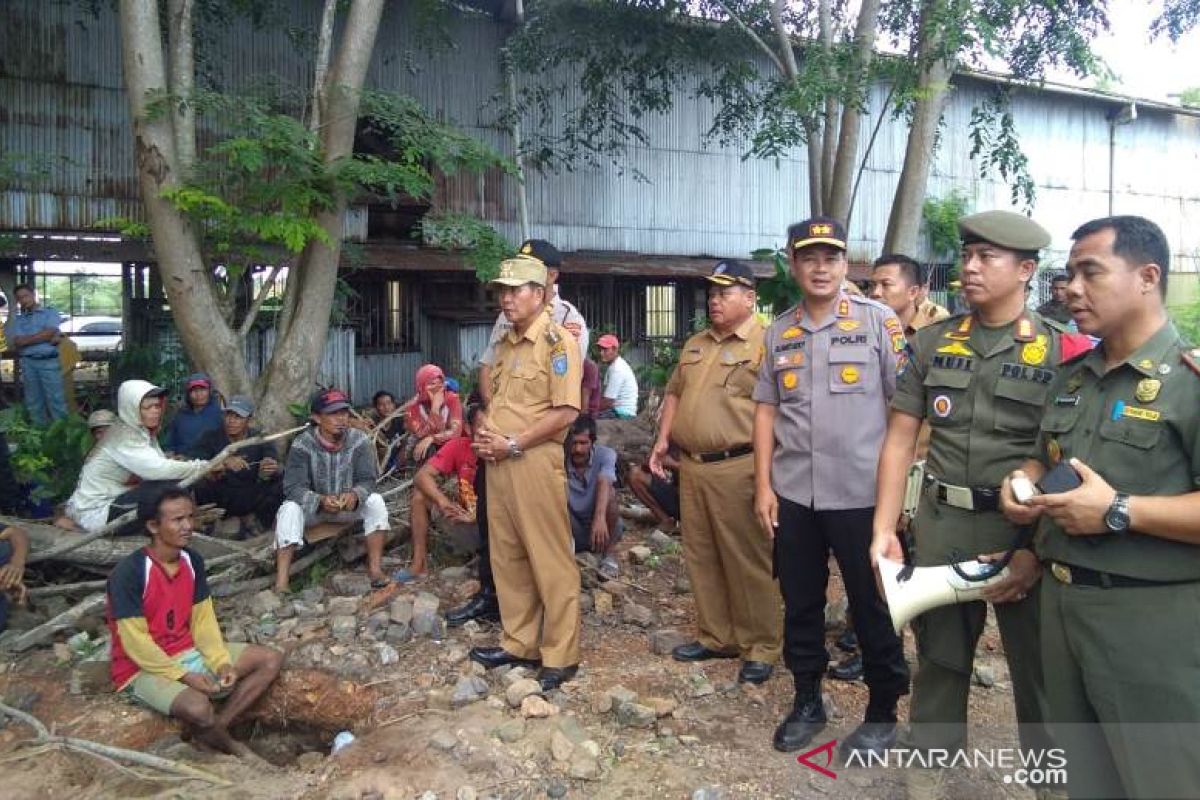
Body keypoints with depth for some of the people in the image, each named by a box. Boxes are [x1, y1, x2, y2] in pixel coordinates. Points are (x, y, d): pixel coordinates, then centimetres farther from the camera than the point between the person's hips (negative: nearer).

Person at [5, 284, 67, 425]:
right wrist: (44, 338, -7)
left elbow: (49, 333, -8)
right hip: (27, 363, 4)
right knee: (34, 402, 8)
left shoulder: (50, 312, 8)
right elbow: (15, 343, -1)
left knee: (56, 399, -4)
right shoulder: (16, 319, 14)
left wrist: (25, 340, -3)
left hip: (48, 361, -4)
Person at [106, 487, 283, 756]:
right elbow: (135, 642, -21)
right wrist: (185, 676, -23)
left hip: (189, 653, 7)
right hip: (143, 669, -7)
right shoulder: (128, 573, -22)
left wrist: (221, 662, -11)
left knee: (271, 659, -2)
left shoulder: (193, 561, -1)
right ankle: (230, 746, -1)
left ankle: (212, 730, -6)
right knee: (197, 707, -34)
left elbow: (203, 619, 3)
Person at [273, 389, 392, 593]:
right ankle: (281, 581, -33)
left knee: (376, 502, -25)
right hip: (312, 505, -1)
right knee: (289, 509, -31)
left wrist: (354, 495, -38)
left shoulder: (360, 441, -13)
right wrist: (321, 500, -41)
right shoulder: (302, 445, -18)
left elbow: (367, 480, -14)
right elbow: (293, 487, -22)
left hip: (350, 504, 1)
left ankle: (375, 569, -22)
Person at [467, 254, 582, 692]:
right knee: (506, 556, 14)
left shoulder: (557, 341, -9)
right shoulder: (506, 344, 17)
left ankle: (560, 656, 10)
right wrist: (484, 432, 5)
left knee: (550, 561, -1)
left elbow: (565, 412, -17)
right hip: (498, 460, 9)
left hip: (535, 460, -8)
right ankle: (518, 642, 28)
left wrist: (513, 443, -15)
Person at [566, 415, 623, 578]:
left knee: (609, 491, -30)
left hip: (604, 527, 0)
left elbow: (604, 483, -37)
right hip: (574, 532, 0)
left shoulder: (605, 454, -17)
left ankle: (608, 556, -16)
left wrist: (600, 517, -55)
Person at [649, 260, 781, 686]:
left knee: (748, 562, 1)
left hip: (737, 468, -8)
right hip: (692, 465, 8)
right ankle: (715, 636, 29)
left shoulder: (765, 344, -9)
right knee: (701, 557, 14)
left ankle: (760, 647, 16)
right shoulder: (696, 344, 16)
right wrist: (662, 440, 11)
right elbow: (675, 392, 22)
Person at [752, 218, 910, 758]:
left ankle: (882, 712, 28)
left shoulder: (878, 321, -4)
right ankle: (807, 700, 33)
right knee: (799, 603, 14)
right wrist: (763, 485, 4)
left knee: (872, 606, 9)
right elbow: (766, 409, 9)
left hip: (862, 494, -4)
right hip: (792, 495, 4)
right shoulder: (779, 332, 8)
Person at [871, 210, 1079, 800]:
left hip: (1026, 530, -2)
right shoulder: (931, 343, 4)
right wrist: (884, 529, -2)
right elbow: (900, 438, 4)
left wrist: (1042, 550, -13)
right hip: (941, 524, 3)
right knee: (938, 660, 15)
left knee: (1039, 669, 11)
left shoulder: (1059, 350, -4)